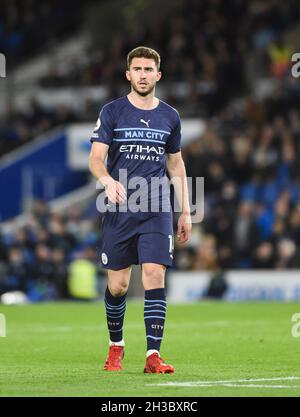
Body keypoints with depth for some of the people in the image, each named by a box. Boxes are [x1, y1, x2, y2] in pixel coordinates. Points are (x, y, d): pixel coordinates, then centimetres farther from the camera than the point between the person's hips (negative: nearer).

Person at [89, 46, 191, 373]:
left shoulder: (169, 117, 10)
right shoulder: (112, 112, 1)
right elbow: (96, 158, -6)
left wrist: (185, 211, 16)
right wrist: (108, 180, -28)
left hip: (157, 213, 1)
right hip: (119, 211, -1)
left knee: (155, 277, -12)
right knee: (117, 285, 3)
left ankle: (153, 355, -13)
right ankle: (116, 346, 27)